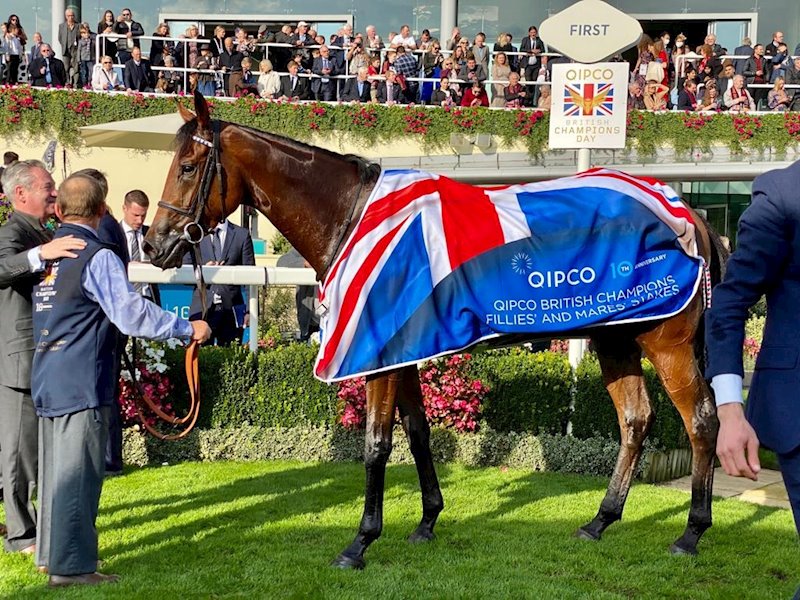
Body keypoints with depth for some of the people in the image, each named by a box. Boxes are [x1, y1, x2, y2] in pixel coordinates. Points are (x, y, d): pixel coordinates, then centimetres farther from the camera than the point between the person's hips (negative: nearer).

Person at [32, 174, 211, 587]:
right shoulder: (97, 257, -14)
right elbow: (131, 313, -22)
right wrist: (187, 329, -16)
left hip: (46, 380, 8)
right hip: (81, 382, -8)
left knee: (54, 467, 17)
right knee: (78, 472, -4)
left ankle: (50, 553, 27)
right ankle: (71, 566, -1)